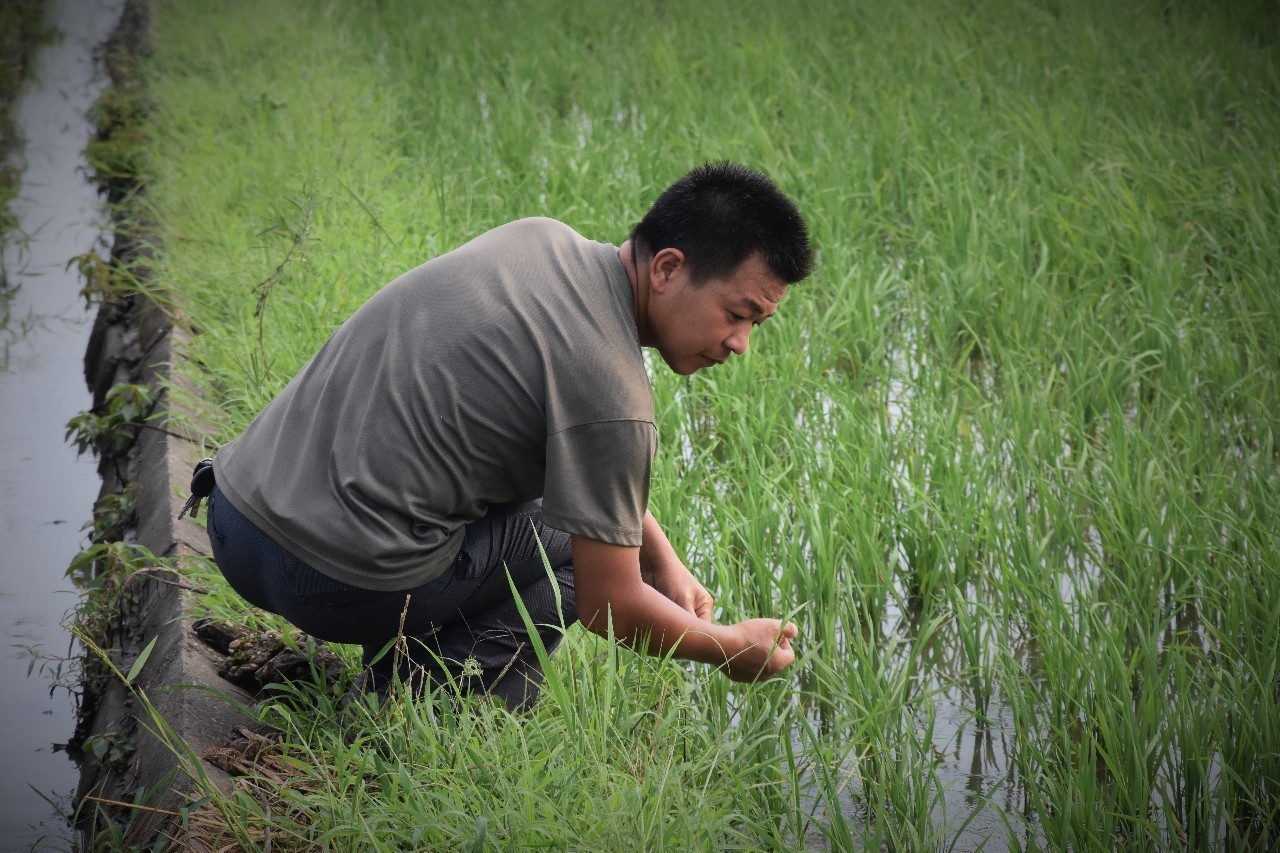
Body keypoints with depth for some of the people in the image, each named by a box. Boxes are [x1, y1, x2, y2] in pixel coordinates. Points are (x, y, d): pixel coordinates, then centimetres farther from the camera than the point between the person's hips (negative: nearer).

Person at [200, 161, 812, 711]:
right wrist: (728, 648, 9)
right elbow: (609, 603, -8)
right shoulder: (610, 392, -18)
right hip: (339, 581, -9)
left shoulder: (541, 237, 8)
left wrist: (664, 561, 19)